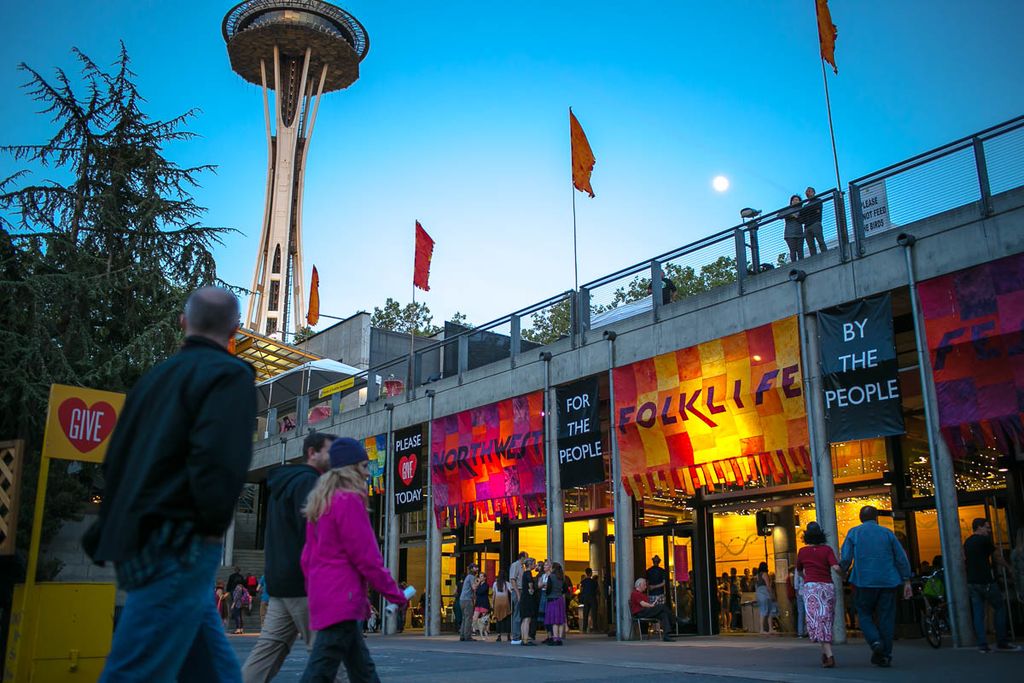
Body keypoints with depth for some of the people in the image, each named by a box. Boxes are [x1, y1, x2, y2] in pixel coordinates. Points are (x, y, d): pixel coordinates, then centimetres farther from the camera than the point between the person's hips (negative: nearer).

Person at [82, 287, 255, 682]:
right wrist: (213, 526, -9)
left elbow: (115, 462, 21)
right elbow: (219, 458, -23)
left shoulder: (154, 378, 18)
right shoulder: (230, 374, -7)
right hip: (179, 546, -8)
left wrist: (113, 530, 23)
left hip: (140, 542, 8)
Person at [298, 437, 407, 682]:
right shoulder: (349, 500, -11)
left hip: (325, 597, 10)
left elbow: (308, 556, 19)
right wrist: (395, 594, -5)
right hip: (342, 600, -10)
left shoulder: (321, 503, 16)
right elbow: (366, 557, -14)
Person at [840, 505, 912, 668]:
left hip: (863, 581, -2)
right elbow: (902, 558, 5)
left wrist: (843, 570, 14)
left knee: (864, 614, 11)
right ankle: (885, 656, 9)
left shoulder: (853, 533, 3)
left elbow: (845, 559, -5)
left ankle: (875, 641, -13)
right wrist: (907, 582, 9)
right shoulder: (887, 533, 8)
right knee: (886, 617, 8)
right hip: (887, 581, 2)